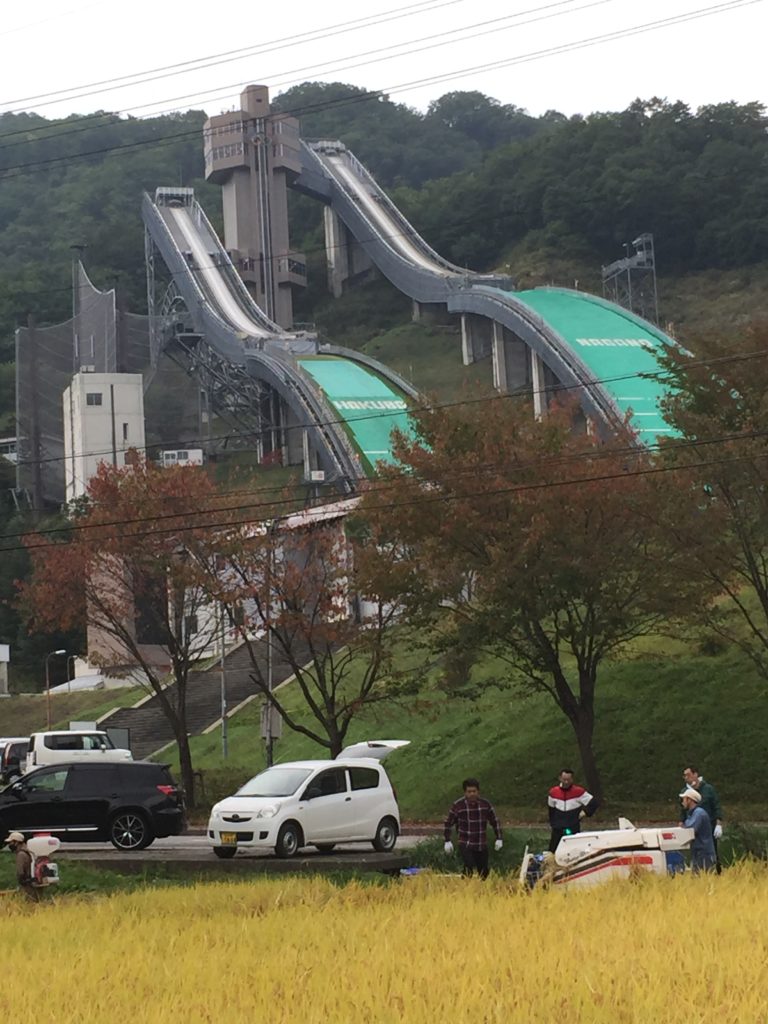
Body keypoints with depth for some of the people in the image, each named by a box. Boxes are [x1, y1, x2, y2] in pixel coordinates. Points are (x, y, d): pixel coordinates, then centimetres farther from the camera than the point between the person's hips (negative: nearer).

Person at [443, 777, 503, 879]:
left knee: (484, 872, 8)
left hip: (482, 846, 3)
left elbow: (495, 821, 12)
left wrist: (499, 838, 9)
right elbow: (448, 823, 3)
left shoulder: (485, 804, 0)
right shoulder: (457, 805, -7)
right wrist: (447, 841, 1)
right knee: (469, 869, -20)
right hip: (466, 845, -3)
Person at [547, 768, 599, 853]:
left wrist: (586, 812, -9)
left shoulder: (579, 792, -7)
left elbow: (595, 802, -3)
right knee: (552, 852, 1)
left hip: (574, 830, -3)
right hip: (557, 830, 3)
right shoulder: (553, 792, 3)